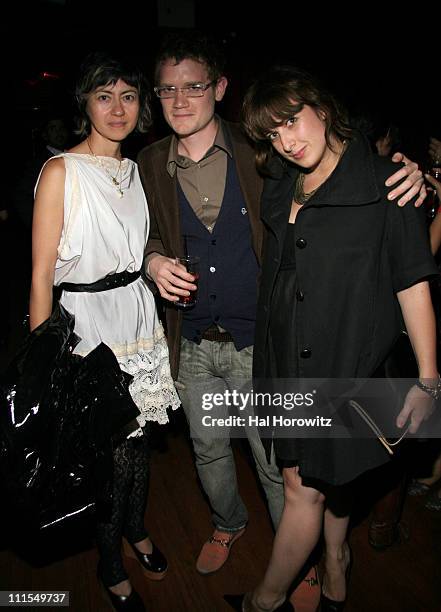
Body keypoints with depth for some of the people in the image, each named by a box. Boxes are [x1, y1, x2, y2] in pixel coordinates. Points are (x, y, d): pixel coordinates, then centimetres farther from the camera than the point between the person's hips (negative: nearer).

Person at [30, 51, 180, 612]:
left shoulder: (134, 170, 9)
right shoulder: (61, 171, -12)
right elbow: (41, 276, -14)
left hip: (138, 317, 6)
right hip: (87, 324, -6)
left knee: (139, 438, 19)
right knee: (112, 453, 4)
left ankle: (136, 529, 47)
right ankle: (111, 564, 33)